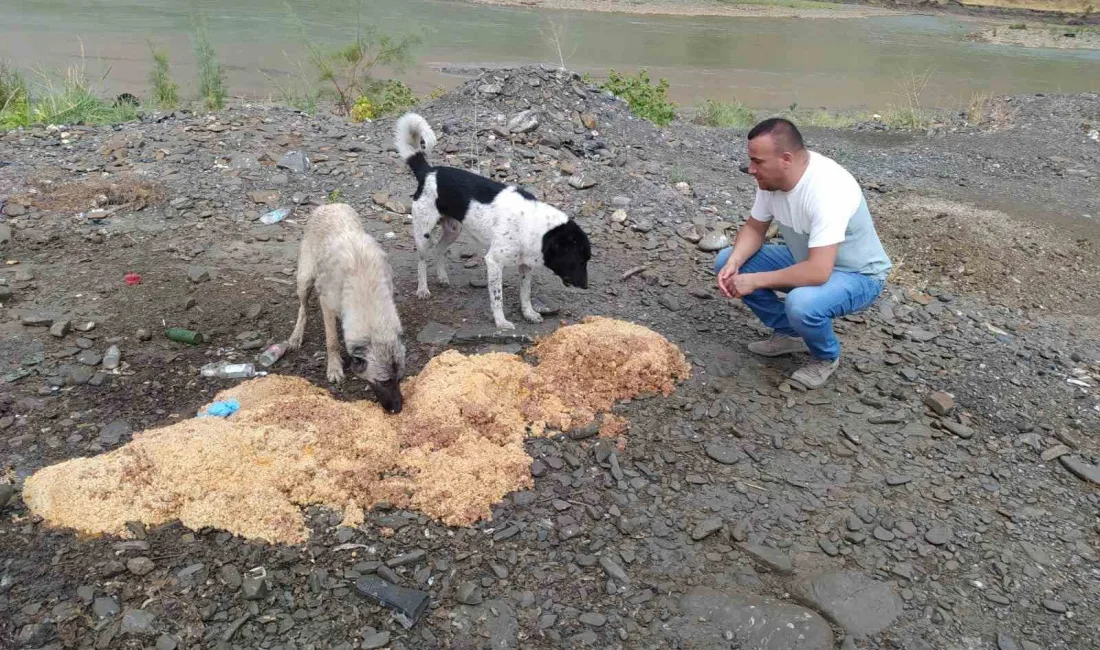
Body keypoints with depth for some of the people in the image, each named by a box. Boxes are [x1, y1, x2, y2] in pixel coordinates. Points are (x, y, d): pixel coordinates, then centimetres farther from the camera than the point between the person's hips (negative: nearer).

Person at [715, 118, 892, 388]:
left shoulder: (827, 189, -36)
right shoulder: (772, 176, -12)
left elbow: (818, 272, -41)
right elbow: (754, 228, 1)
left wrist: (755, 280, -32)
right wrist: (734, 263, -19)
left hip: (857, 275, -8)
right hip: (806, 258, 8)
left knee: (802, 304, -39)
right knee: (726, 262, -4)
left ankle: (827, 357, -3)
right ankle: (789, 334, 10)